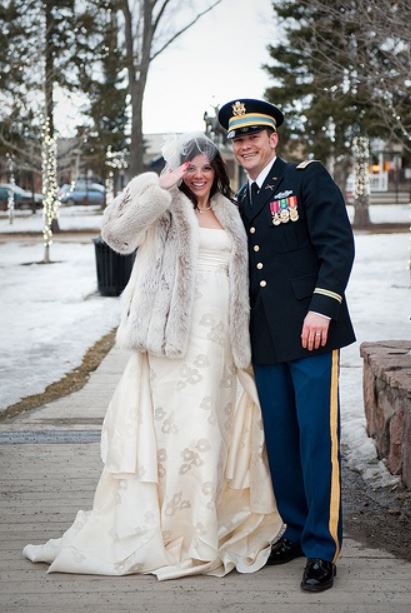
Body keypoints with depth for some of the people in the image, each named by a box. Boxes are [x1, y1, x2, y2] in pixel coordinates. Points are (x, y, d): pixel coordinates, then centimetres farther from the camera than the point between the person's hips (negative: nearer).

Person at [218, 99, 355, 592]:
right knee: (279, 440, 10)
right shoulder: (240, 202, 18)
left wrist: (321, 308, -18)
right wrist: (242, 329, 14)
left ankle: (322, 549, 4)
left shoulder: (308, 178, 0)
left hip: (310, 329, -6)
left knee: (317, 439, -5)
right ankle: (295, 531, 25)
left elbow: (338, 244, -9)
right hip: (265, 339, 6)